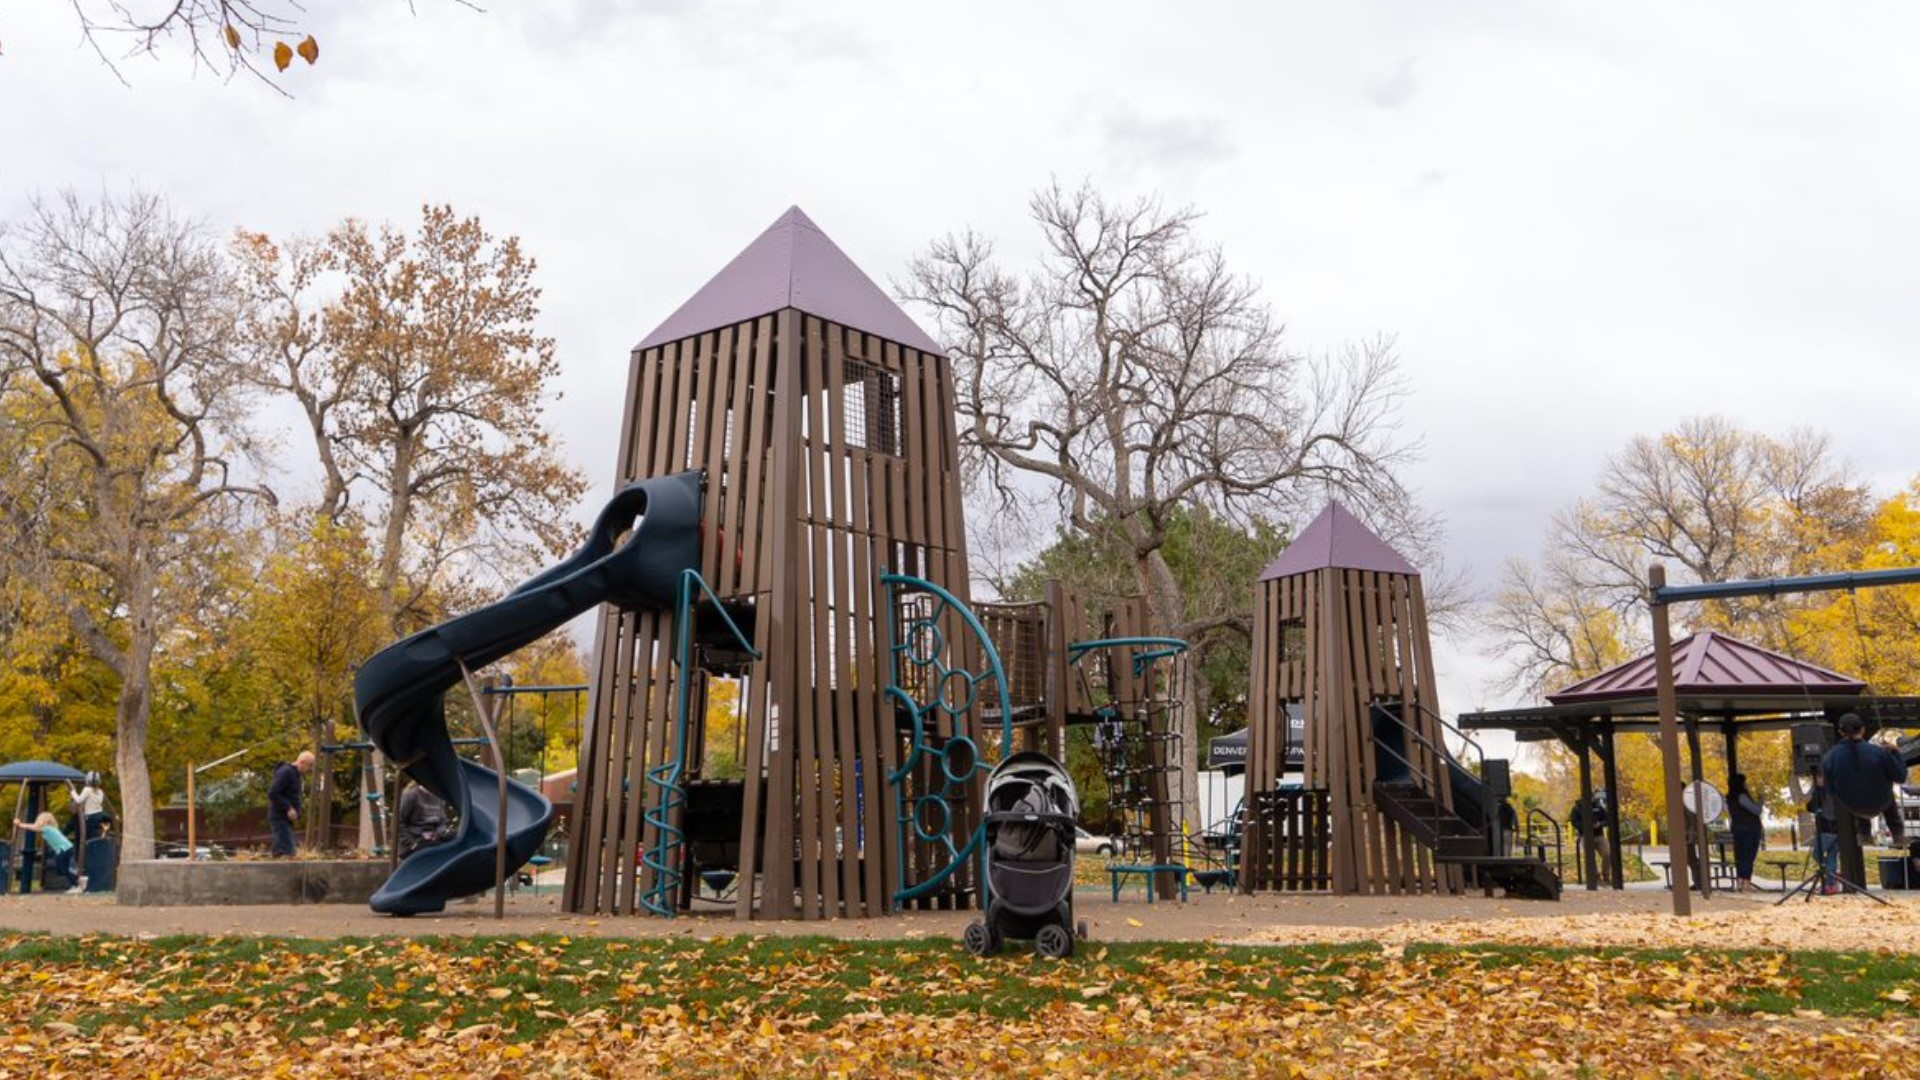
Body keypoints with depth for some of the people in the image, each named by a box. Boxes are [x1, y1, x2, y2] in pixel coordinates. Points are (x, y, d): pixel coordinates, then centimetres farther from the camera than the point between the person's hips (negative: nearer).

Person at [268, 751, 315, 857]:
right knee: (286, 848, -15)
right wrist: (288, 808, -22)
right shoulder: (286, 772, -14)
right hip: (280, 816, -10)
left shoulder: (298, 775, 15)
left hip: (286, 817, 10)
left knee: (279, 848, 10)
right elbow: (272, 793, -21)